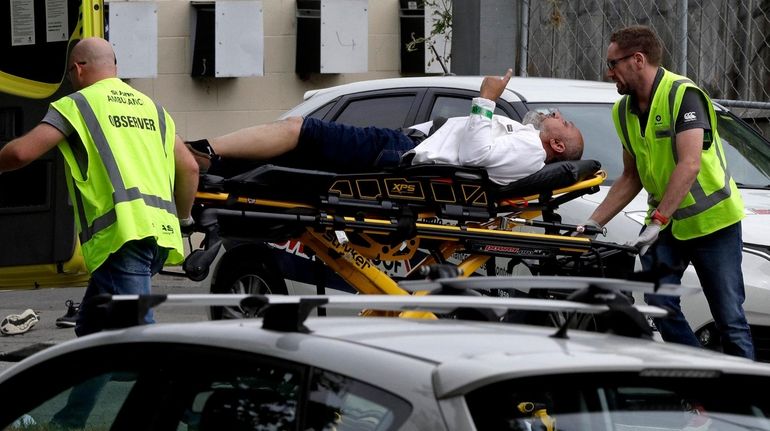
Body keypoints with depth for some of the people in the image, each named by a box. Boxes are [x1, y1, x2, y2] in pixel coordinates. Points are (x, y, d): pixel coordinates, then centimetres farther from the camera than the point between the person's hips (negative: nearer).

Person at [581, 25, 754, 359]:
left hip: (713, 218, -7)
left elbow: (689, 165, -28)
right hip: (665, 222, 7)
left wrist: (656, 222, -33)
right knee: (659, 304, -7)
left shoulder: (683, 94, -19)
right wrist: (594, 223, 4)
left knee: (729, 316, -4)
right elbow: (631, 178, 13)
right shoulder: (623, 111, 5)